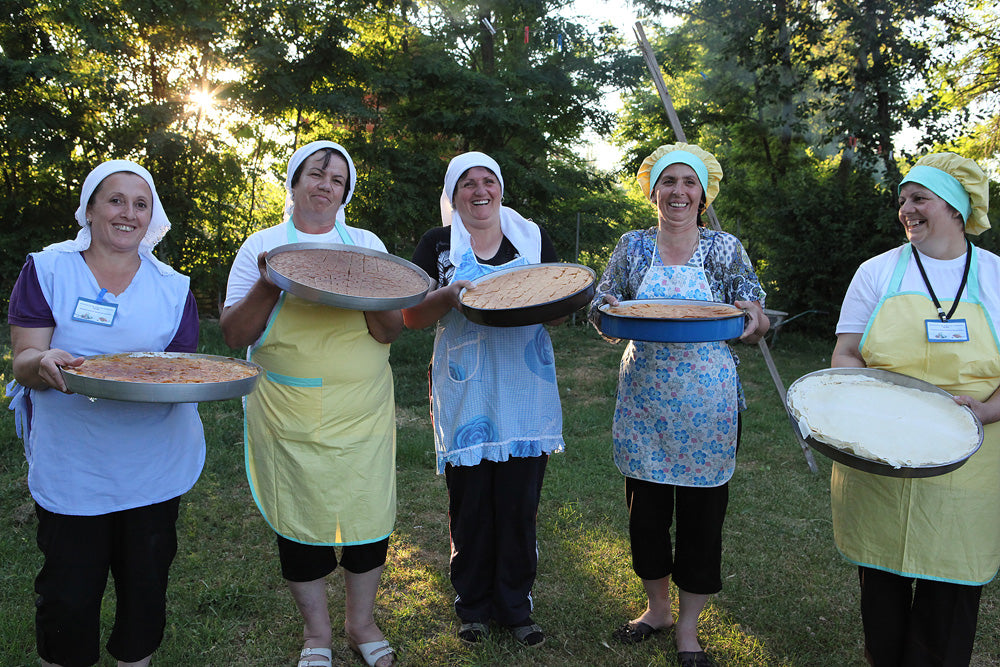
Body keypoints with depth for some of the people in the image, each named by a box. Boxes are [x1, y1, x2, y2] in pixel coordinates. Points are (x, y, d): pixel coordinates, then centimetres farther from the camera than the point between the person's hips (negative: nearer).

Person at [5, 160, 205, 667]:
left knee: (146, 584, 13)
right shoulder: (48, 270, 1)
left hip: (155, 467, 2)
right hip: (71, 468, -2)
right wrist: (44, 362, -28)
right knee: (69, 595, 4)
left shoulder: (172, 287, 7)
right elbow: (23, 361, -5)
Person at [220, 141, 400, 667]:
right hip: (289, 420, -1)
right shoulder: (262, 246, 4)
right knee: (301, 524, 9)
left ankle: (361, 623, 32)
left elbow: (390, 331, 3)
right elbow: (234, 334, 0)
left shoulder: (366, 244, 8)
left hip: (363, 415, 1)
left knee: (368, 516, 7)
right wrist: (269, 287, -16)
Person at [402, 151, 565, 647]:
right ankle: (473, 606, 24)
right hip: (466, 395, -1)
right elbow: (411, 317, 1)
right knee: (469, 503, 5)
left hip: (525, 391, 2)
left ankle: (516, 606, 23)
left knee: (519, 501, 5)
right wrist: (450, 294, -18)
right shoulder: (437, 244, 5)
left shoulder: (533, 238, 10)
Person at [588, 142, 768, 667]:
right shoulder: (632, 247, 5)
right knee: (645, 509, 10)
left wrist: (752, 315, -22)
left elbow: (750, 311, 2)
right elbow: (602, 306, 6)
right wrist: (608, 310, -17)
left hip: (706, 403, -1)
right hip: (644, 399, 2)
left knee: (702, 513, 6)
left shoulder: (724, 248, 1)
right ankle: (657, 609, 34)